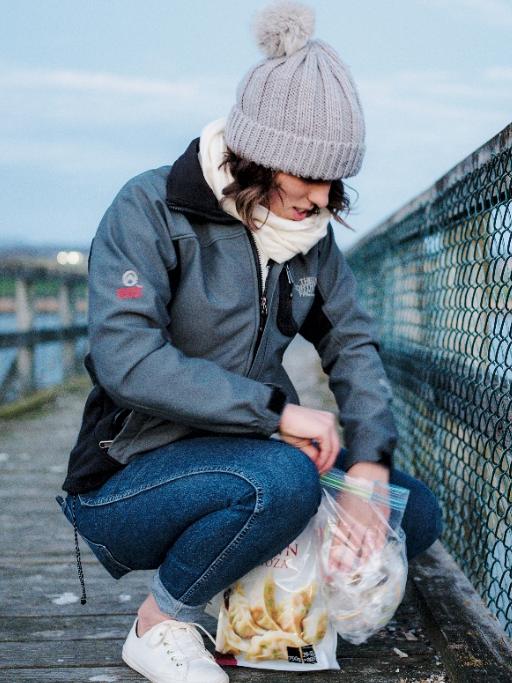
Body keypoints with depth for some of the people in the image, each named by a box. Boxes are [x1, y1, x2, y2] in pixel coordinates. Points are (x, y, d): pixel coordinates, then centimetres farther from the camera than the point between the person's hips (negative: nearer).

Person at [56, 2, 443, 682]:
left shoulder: (310, 235, 4)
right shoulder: (151, 210, -16)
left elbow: (352, 344, 3)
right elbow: (125, 358, -28)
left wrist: (368, 462, -13)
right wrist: (279, 411, -30)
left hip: (238, 459, 7)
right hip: (131, 478, -6)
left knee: (415, 513, -3)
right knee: (281, 479, -35)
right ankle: (161, 622, -8)